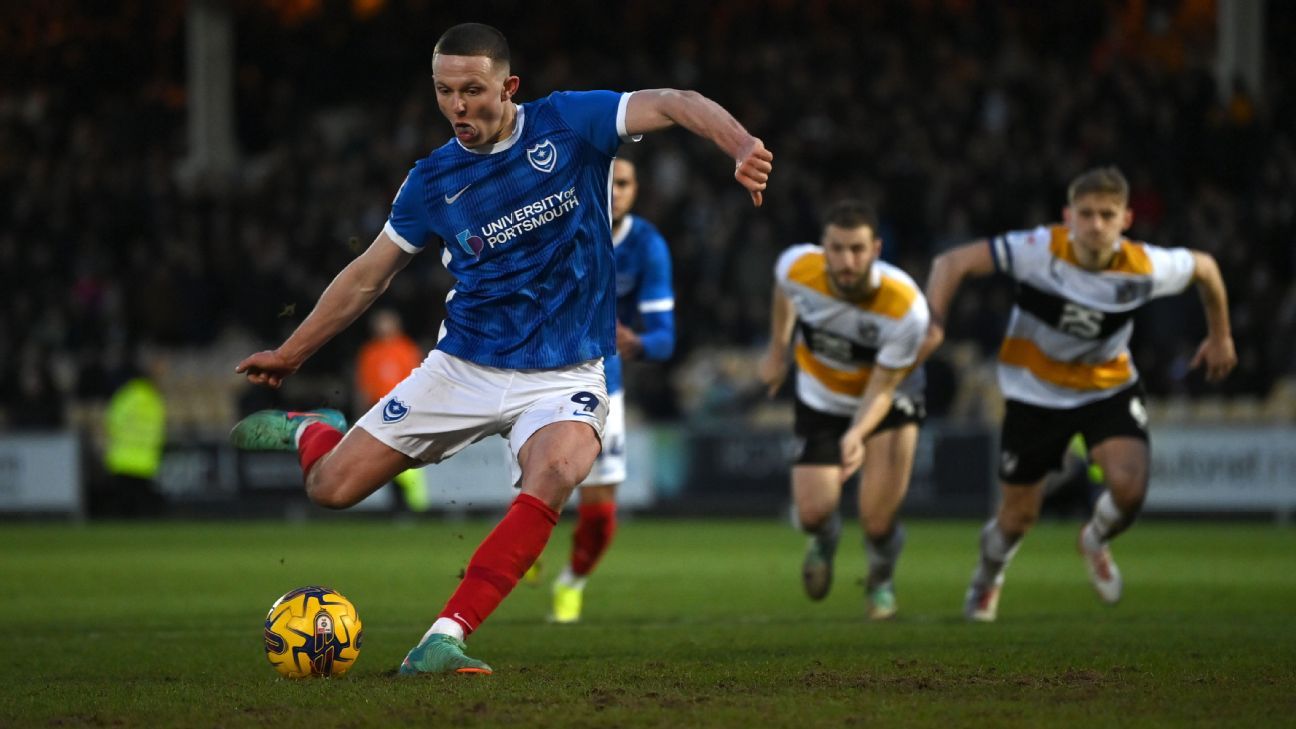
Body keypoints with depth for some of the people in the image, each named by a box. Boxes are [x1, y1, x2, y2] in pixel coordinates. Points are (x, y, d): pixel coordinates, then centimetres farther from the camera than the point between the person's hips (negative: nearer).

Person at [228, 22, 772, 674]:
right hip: (463, 367, 2)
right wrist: (290, 353, 19)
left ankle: (445, 639, -37)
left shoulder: (566, 124, -6)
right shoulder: (432, 181, 1)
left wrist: (740, 145, -39)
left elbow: (673, 104, -19)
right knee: (331, 487, -2)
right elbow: (367, 276, 14)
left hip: (564, 374, -2)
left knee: (559, 468, -36)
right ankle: (307, 431, 38)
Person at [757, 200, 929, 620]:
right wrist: (777, 350, 12)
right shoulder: (796, 268, -27)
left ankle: (881, 578, 26)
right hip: (821, 400, 2)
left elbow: (881, 390, -27)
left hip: (888, 398, -2)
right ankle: (824, 543, 34)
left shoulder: (906, 308, -35)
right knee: (814, 514, -7)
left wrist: (857, 435, -45)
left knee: (878, 524, -13)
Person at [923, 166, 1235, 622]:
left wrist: (1219, 336, 12)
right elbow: (952, 263, -23)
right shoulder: (1039, 250, -26)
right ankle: (988, 576, 43)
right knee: (1019, 516, 7)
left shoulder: (1144, 268, -21)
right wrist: (933, 323, -37)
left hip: (1108, 388, 1)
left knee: (1130, 486, -25)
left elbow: (1204, 268, 0)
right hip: (1035, 391, -1)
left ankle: (1096, 542, 12)